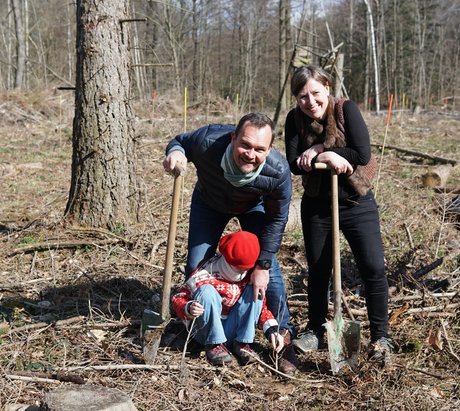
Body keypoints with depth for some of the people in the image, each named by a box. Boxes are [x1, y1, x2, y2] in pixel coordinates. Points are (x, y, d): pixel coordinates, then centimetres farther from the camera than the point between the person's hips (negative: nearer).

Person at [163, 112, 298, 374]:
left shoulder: (278, 171, -40)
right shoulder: (208, 141, -42)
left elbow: (276, 219, -22)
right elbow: (179, 141, -16)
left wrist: (262, 265, -19)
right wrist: (175, 153, -42)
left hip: (254, 207, -1)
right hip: (209, 203, 1)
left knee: (269, 269, -10)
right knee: (197, 267, -2)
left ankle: (283, 338, 6)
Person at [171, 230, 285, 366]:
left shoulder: (249, 276, -5)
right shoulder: (205, 275, -19)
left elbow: (261, 305, 1)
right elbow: (178, 299, -13)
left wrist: (272, 330, -16)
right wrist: (189, 309, -37)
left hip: (232, 330, 4)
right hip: (206, 329, -4)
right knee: (206, 290, -29)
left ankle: (242, 343, -15)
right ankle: (214, 345, -20)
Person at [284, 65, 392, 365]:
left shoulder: (346, 110, -15)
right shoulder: (295, 119, -6)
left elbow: (363, 155, -24)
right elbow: (293, 164, -13)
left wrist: (317, 151, -23)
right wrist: (326, 156, -28)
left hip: (357, 202, -3)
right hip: (317, 205, 3)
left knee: (374, 268, -7)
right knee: (318, 271, 12)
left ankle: (381, 338, 7)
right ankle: (317, 332, 29)